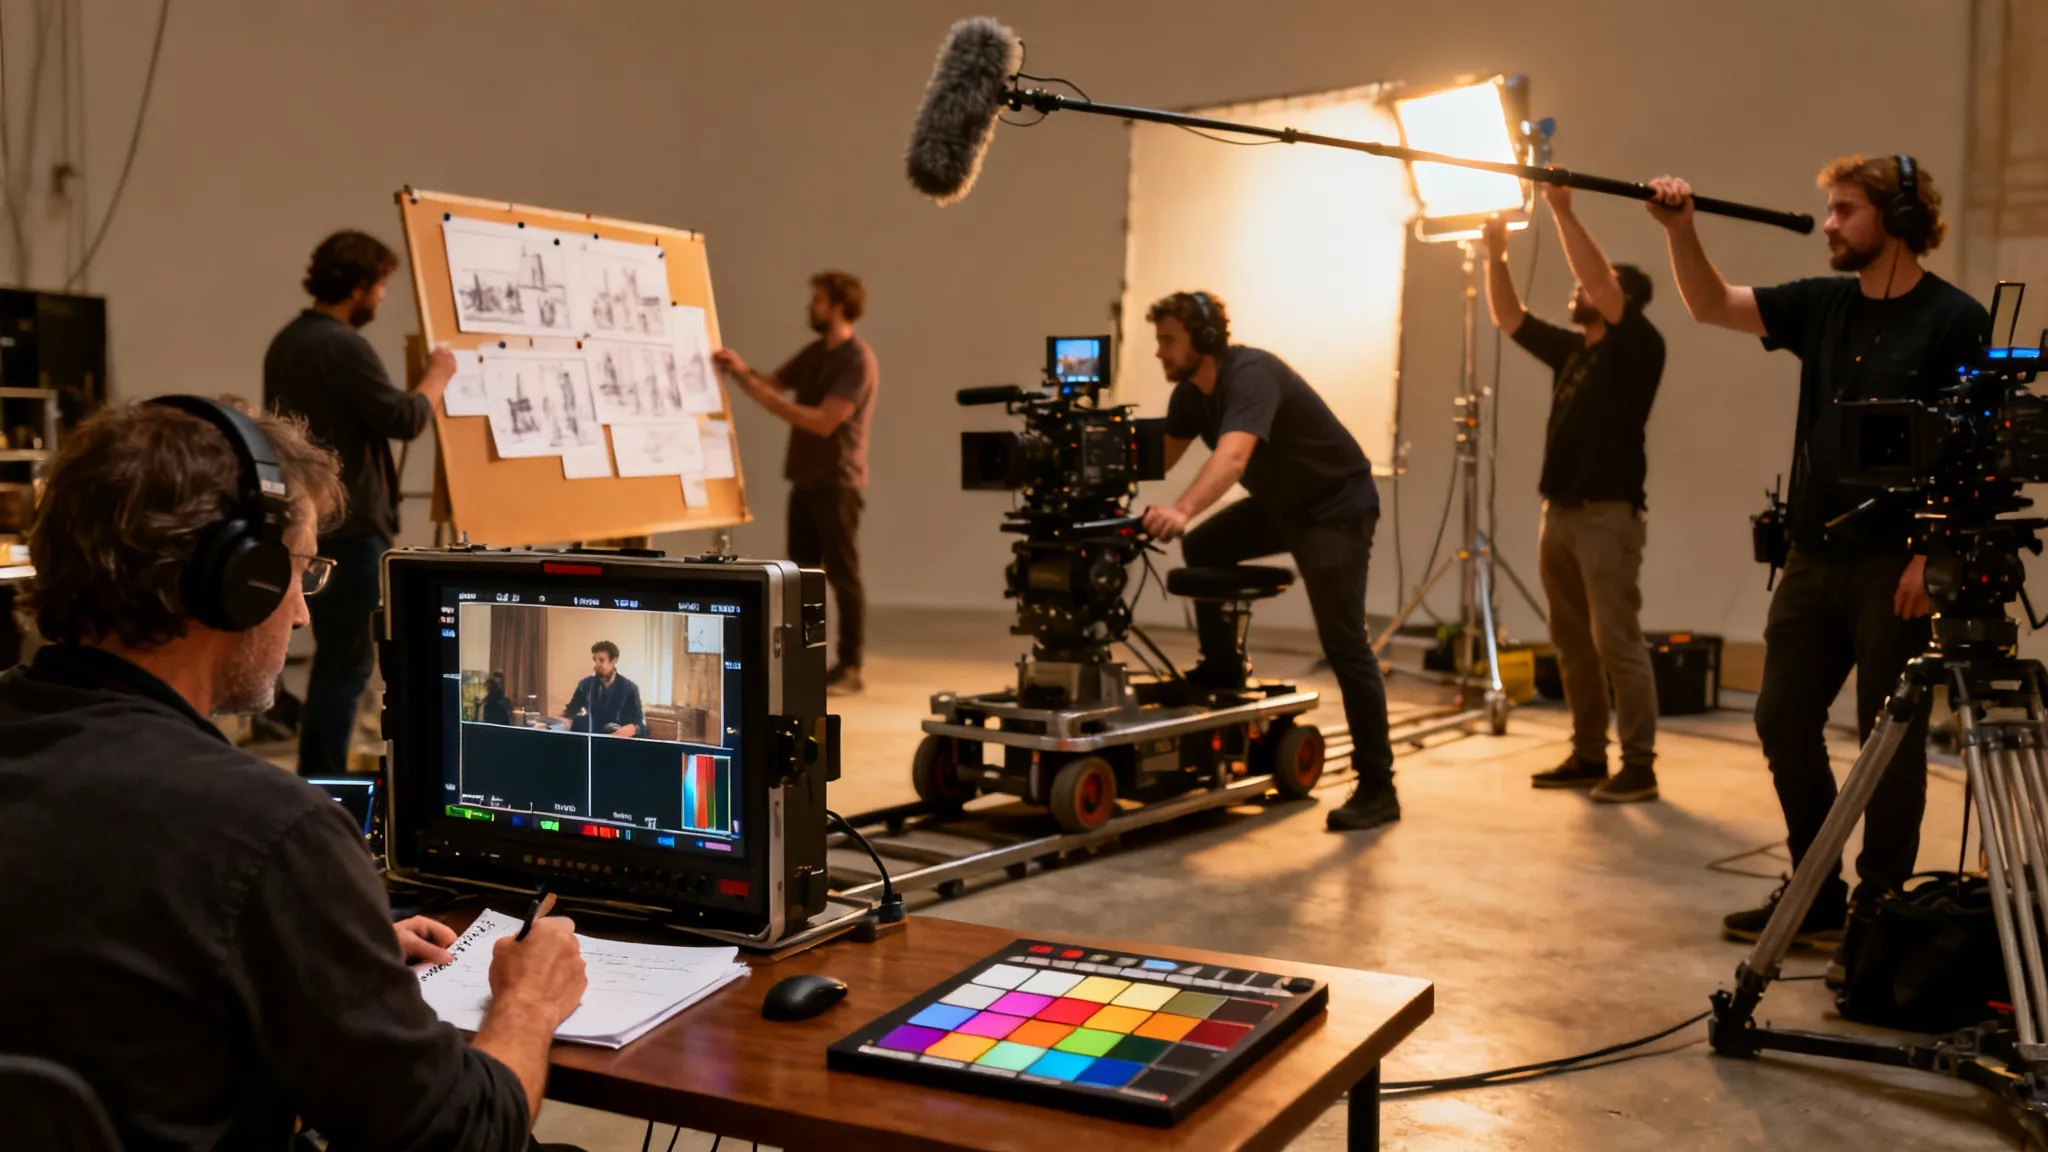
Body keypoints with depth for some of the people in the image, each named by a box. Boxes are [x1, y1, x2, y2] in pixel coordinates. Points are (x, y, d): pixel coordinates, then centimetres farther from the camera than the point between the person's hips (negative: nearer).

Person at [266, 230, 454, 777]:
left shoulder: (286, 341, 13)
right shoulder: (343, 346, -17)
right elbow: (403, 419, -18)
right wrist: (437, 376, -1)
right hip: (348, 526, -10)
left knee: (336, 655, 17)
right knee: (346, 661, -4)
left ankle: (319, 779, 24)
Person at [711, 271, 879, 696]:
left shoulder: (858, 361, -13)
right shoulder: (814, 352, 14)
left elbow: (824, 421, -21)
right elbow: (774, 384, 14)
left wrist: (766, 397, -22)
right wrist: (742, 371, -6)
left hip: (837, 483, -8)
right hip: (805, 480, 8)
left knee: (842, 576, -4)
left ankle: (849, 668, 2)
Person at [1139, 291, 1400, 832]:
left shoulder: (1251, 375, -29)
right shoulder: (1191, 391, -1)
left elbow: (1232, 456, -46)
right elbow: (1161, 454, 5)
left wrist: (1181, 511, -60)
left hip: (1336, 506, -9)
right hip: (1281, 503, 9)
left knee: (1343, 643, -11)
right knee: (1202, 549, 3)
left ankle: (1377, 789, -7)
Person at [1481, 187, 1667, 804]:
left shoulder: (1637, 346, -5)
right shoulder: (1571, 350, 16)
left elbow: (1601, 281, -19)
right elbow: (1508, 317, 18)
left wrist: (1564, 211, -22)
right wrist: (1496, 255, 7)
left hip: (1608, 514, -8)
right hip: (1559, 513, 8)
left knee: (1617, 643, -8)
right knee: (1572, 643, 11)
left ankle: (1639, 765, -3)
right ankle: (1588, 755, 19)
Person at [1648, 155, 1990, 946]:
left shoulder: (1954, 320, -8)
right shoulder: (1823, 306, 10)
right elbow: (1712, 305, 7)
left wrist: (1933, 555, -18)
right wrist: (1678, 227, -8)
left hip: (1896, 566, -6)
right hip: (1814, 556, 7)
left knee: (1890, 736, 2)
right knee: (1784, 719, 8)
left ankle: (1880, 905, 15)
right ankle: (1815, 896, 20)